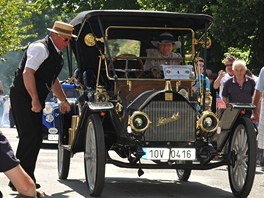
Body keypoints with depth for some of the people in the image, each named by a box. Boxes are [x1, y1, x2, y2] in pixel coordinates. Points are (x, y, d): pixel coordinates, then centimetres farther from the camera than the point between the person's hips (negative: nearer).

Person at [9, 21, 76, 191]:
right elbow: (28, 73, -24)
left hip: (35, 101, 10)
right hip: (23, 98, -10)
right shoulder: (40, 48, -14)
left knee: (35, 140, 9)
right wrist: (35, 100, -24)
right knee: (29, 138, -13)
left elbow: (53, 80, 32)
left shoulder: (56, 54, 17)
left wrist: (64, 100, 34)